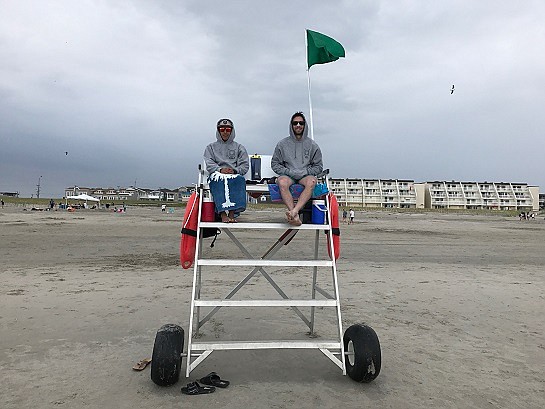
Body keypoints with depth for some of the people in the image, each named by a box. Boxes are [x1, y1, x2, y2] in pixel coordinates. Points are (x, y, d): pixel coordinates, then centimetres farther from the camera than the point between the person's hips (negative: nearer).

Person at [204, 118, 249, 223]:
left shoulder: (239, 147, 25)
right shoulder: (211, 147, 24)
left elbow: (245, 165, 11)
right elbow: (209, 164, 7)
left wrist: (234, 170, -9)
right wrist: (220, 169, -12)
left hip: (235, 175, 1)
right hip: (217, 174, 0)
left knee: (239, 179, -37)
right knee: (219, 179, -38)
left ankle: (232, 213, -45)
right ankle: (223, 214, -48)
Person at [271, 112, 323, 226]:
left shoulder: (312, 145, 12)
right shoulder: (282, 144, 11)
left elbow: (318, 167, 12)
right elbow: (275, 164, 9)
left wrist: (305, 172, -7)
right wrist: (289, 172, -7)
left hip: (306, 175, 0)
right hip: (288, 175, 0)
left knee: (311, 181, -36)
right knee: (282, 182, -36)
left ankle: (294, 211, -49)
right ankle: (295, 216, -44)